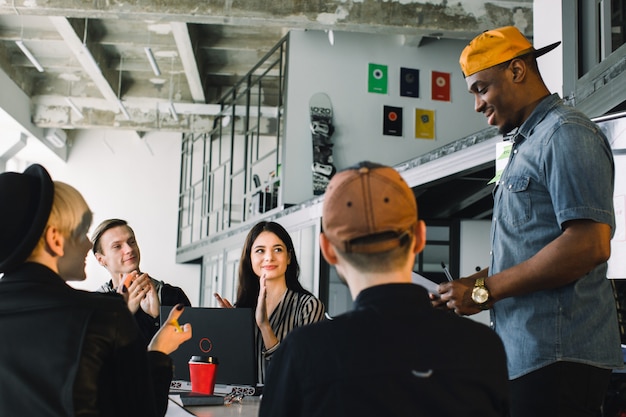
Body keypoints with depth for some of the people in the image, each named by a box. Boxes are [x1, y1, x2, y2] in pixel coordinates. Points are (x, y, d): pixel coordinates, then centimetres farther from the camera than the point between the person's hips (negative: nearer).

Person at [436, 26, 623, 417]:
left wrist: (486, 290, -16)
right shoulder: (529, 142, 21)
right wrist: (478, 282, 8)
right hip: (527, 353, 9)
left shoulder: (566, 134, -10)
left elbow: (590, 245, -21)